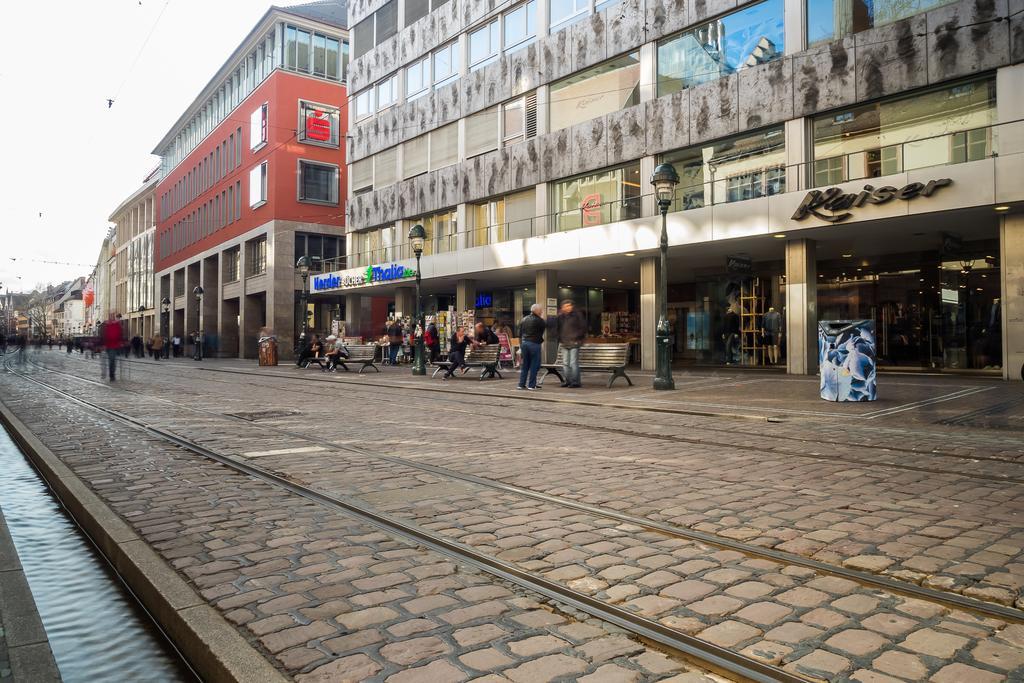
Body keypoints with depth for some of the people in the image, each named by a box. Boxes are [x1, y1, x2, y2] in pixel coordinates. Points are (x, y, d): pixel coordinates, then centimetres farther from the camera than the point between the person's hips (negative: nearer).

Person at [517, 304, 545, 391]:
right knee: (534, 365, 0)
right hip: (534, 344, -6)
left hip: (524, 343, 6)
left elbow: (520, 334, 15)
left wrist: (521, 344, 20)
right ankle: (531, 385, 0)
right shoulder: (539, 321, -7)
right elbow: (543, 333, 1)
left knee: (525, 365, 13)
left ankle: (521, 384, 12)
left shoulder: (523, 320, 12)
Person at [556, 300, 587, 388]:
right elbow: (557, 328, 19)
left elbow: (583, 327, -4)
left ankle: (575, 382, -6)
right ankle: (568, 380, 20)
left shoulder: (577, 315, -3)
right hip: (564, 343, 6)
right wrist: (560, 339, 8)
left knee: (573, 363, -9)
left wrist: (576, 336, -11)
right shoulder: (561, 316, 12)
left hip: (574, 343, -6)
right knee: (566, 363, 11)